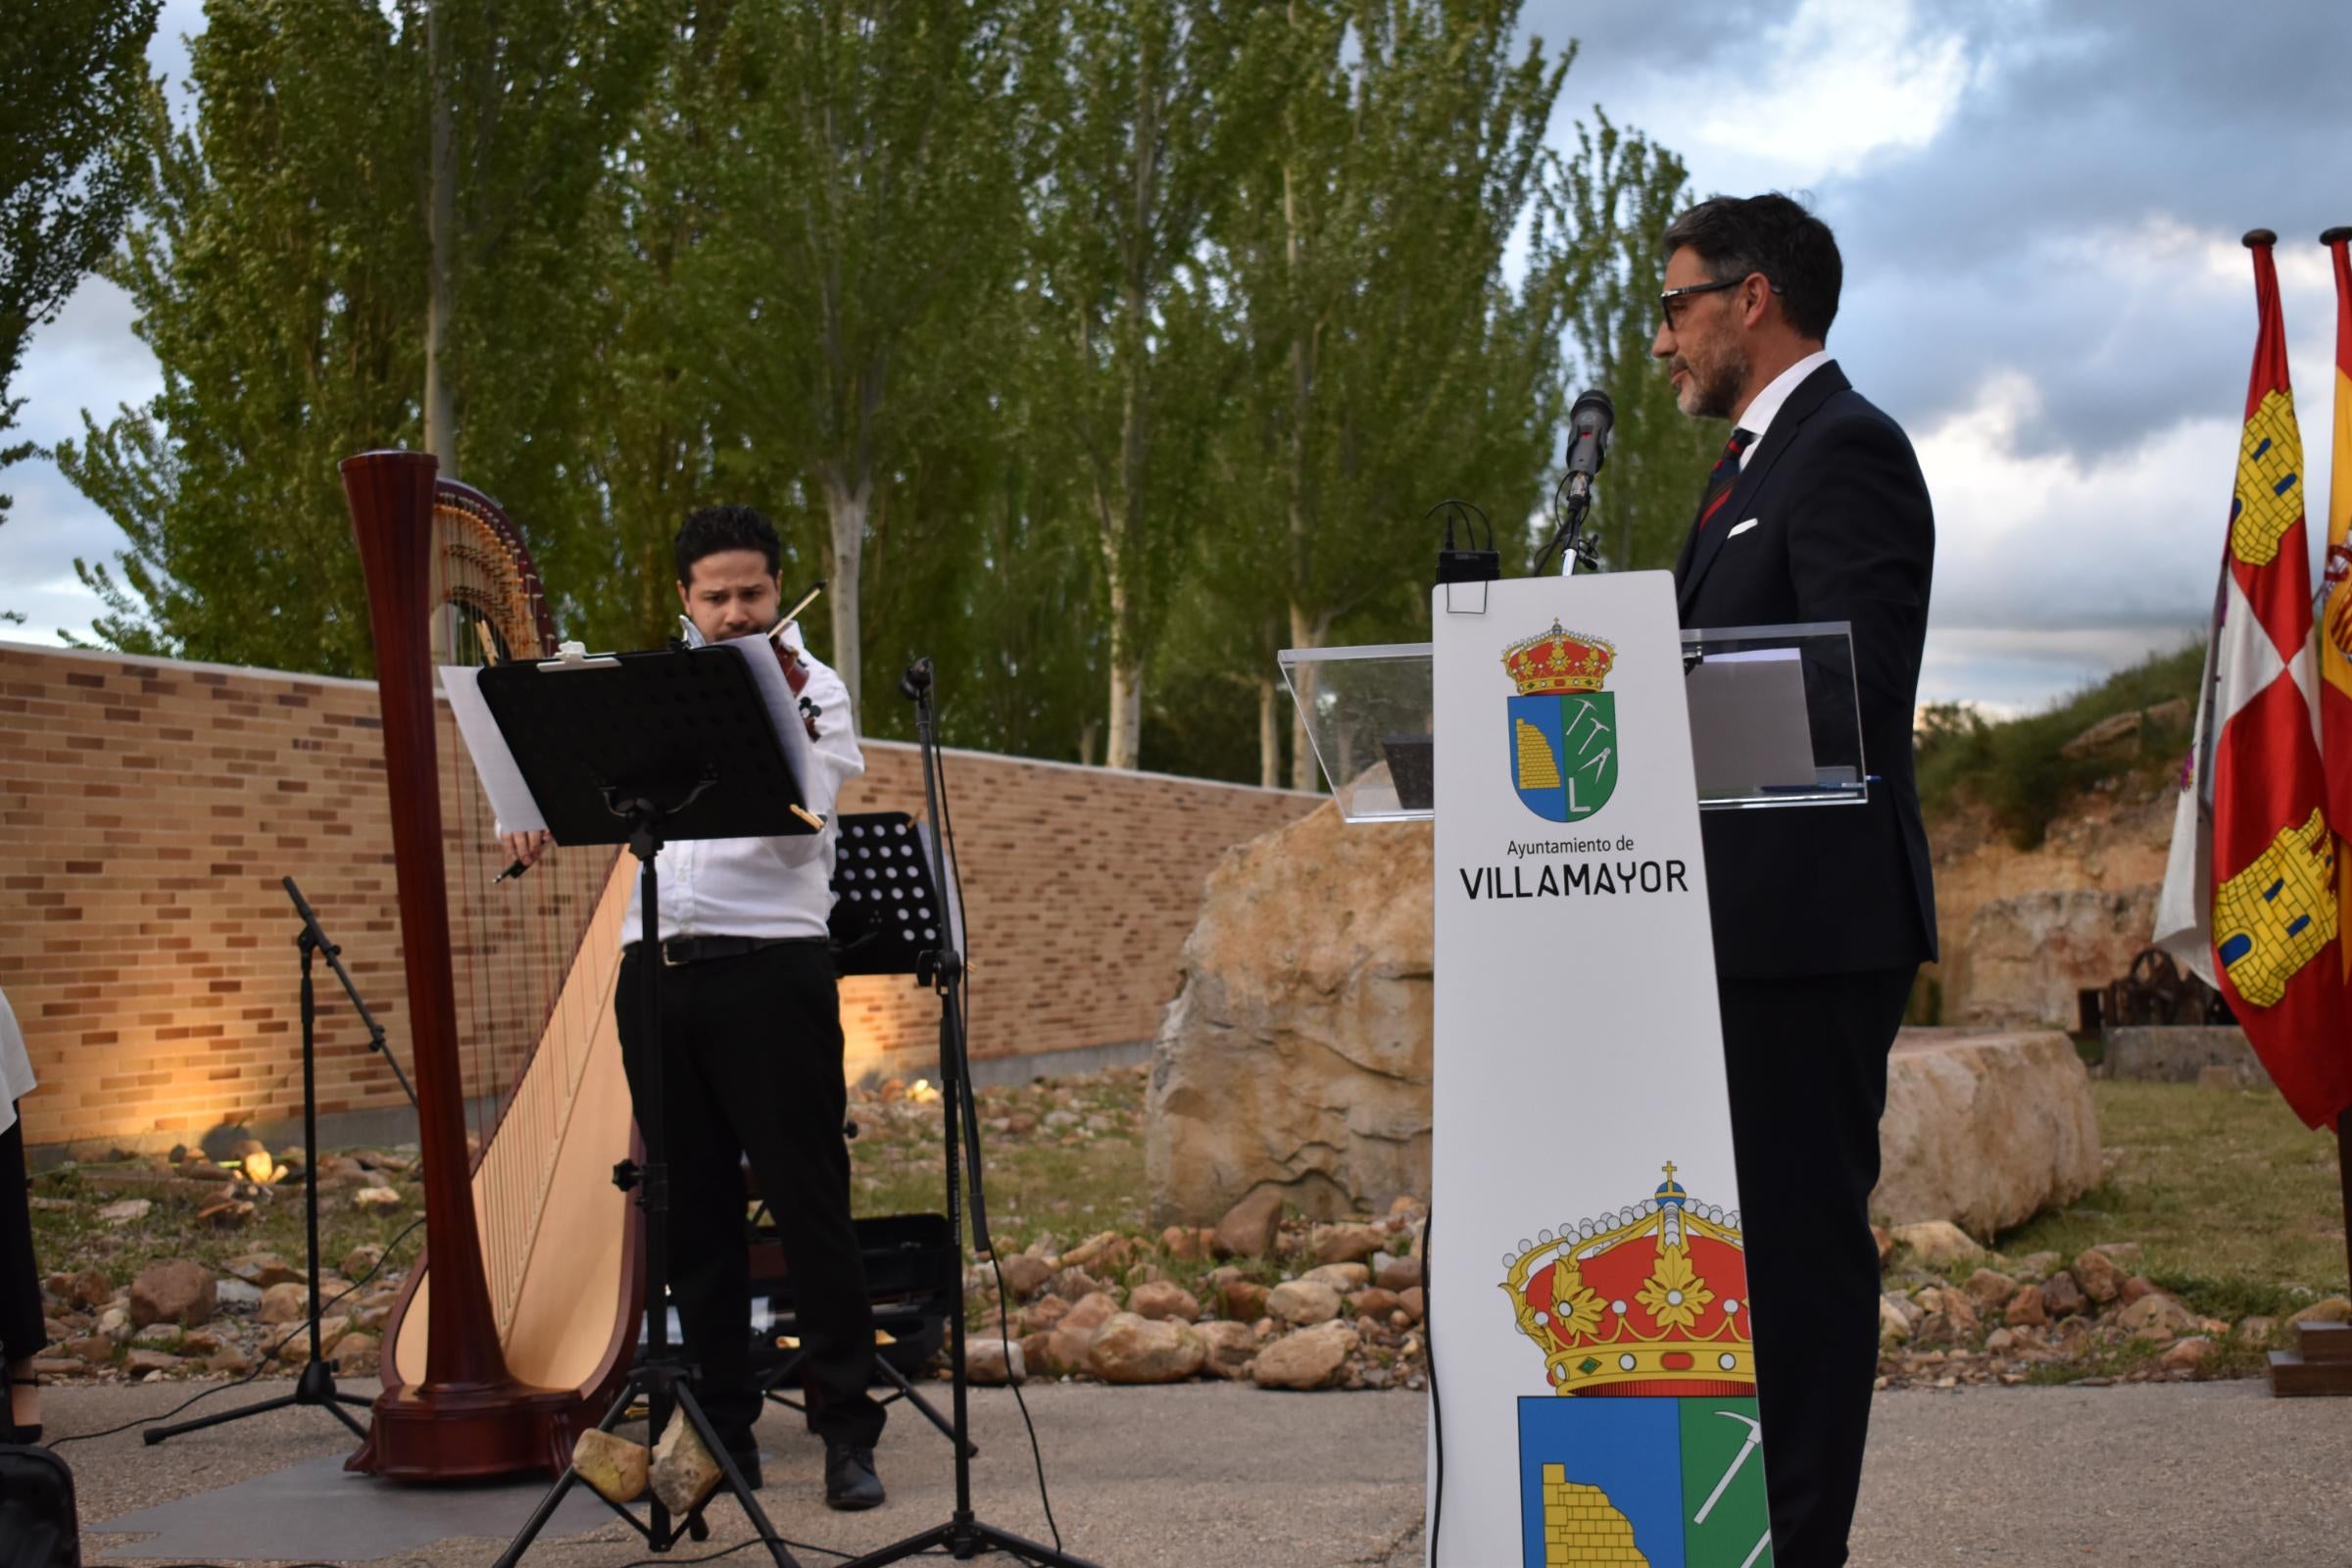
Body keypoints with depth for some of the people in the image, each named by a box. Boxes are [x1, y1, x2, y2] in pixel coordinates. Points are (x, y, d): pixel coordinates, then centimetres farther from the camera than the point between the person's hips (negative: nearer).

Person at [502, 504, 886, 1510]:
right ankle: (725, 1429, 15)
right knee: (693, 1209, 7)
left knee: (808, 1202, -6)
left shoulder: (811, 690, 2)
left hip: (769, 968, -5)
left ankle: (847, 1430, -1)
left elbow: (802, 822, -12)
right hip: (657, 968, 5)